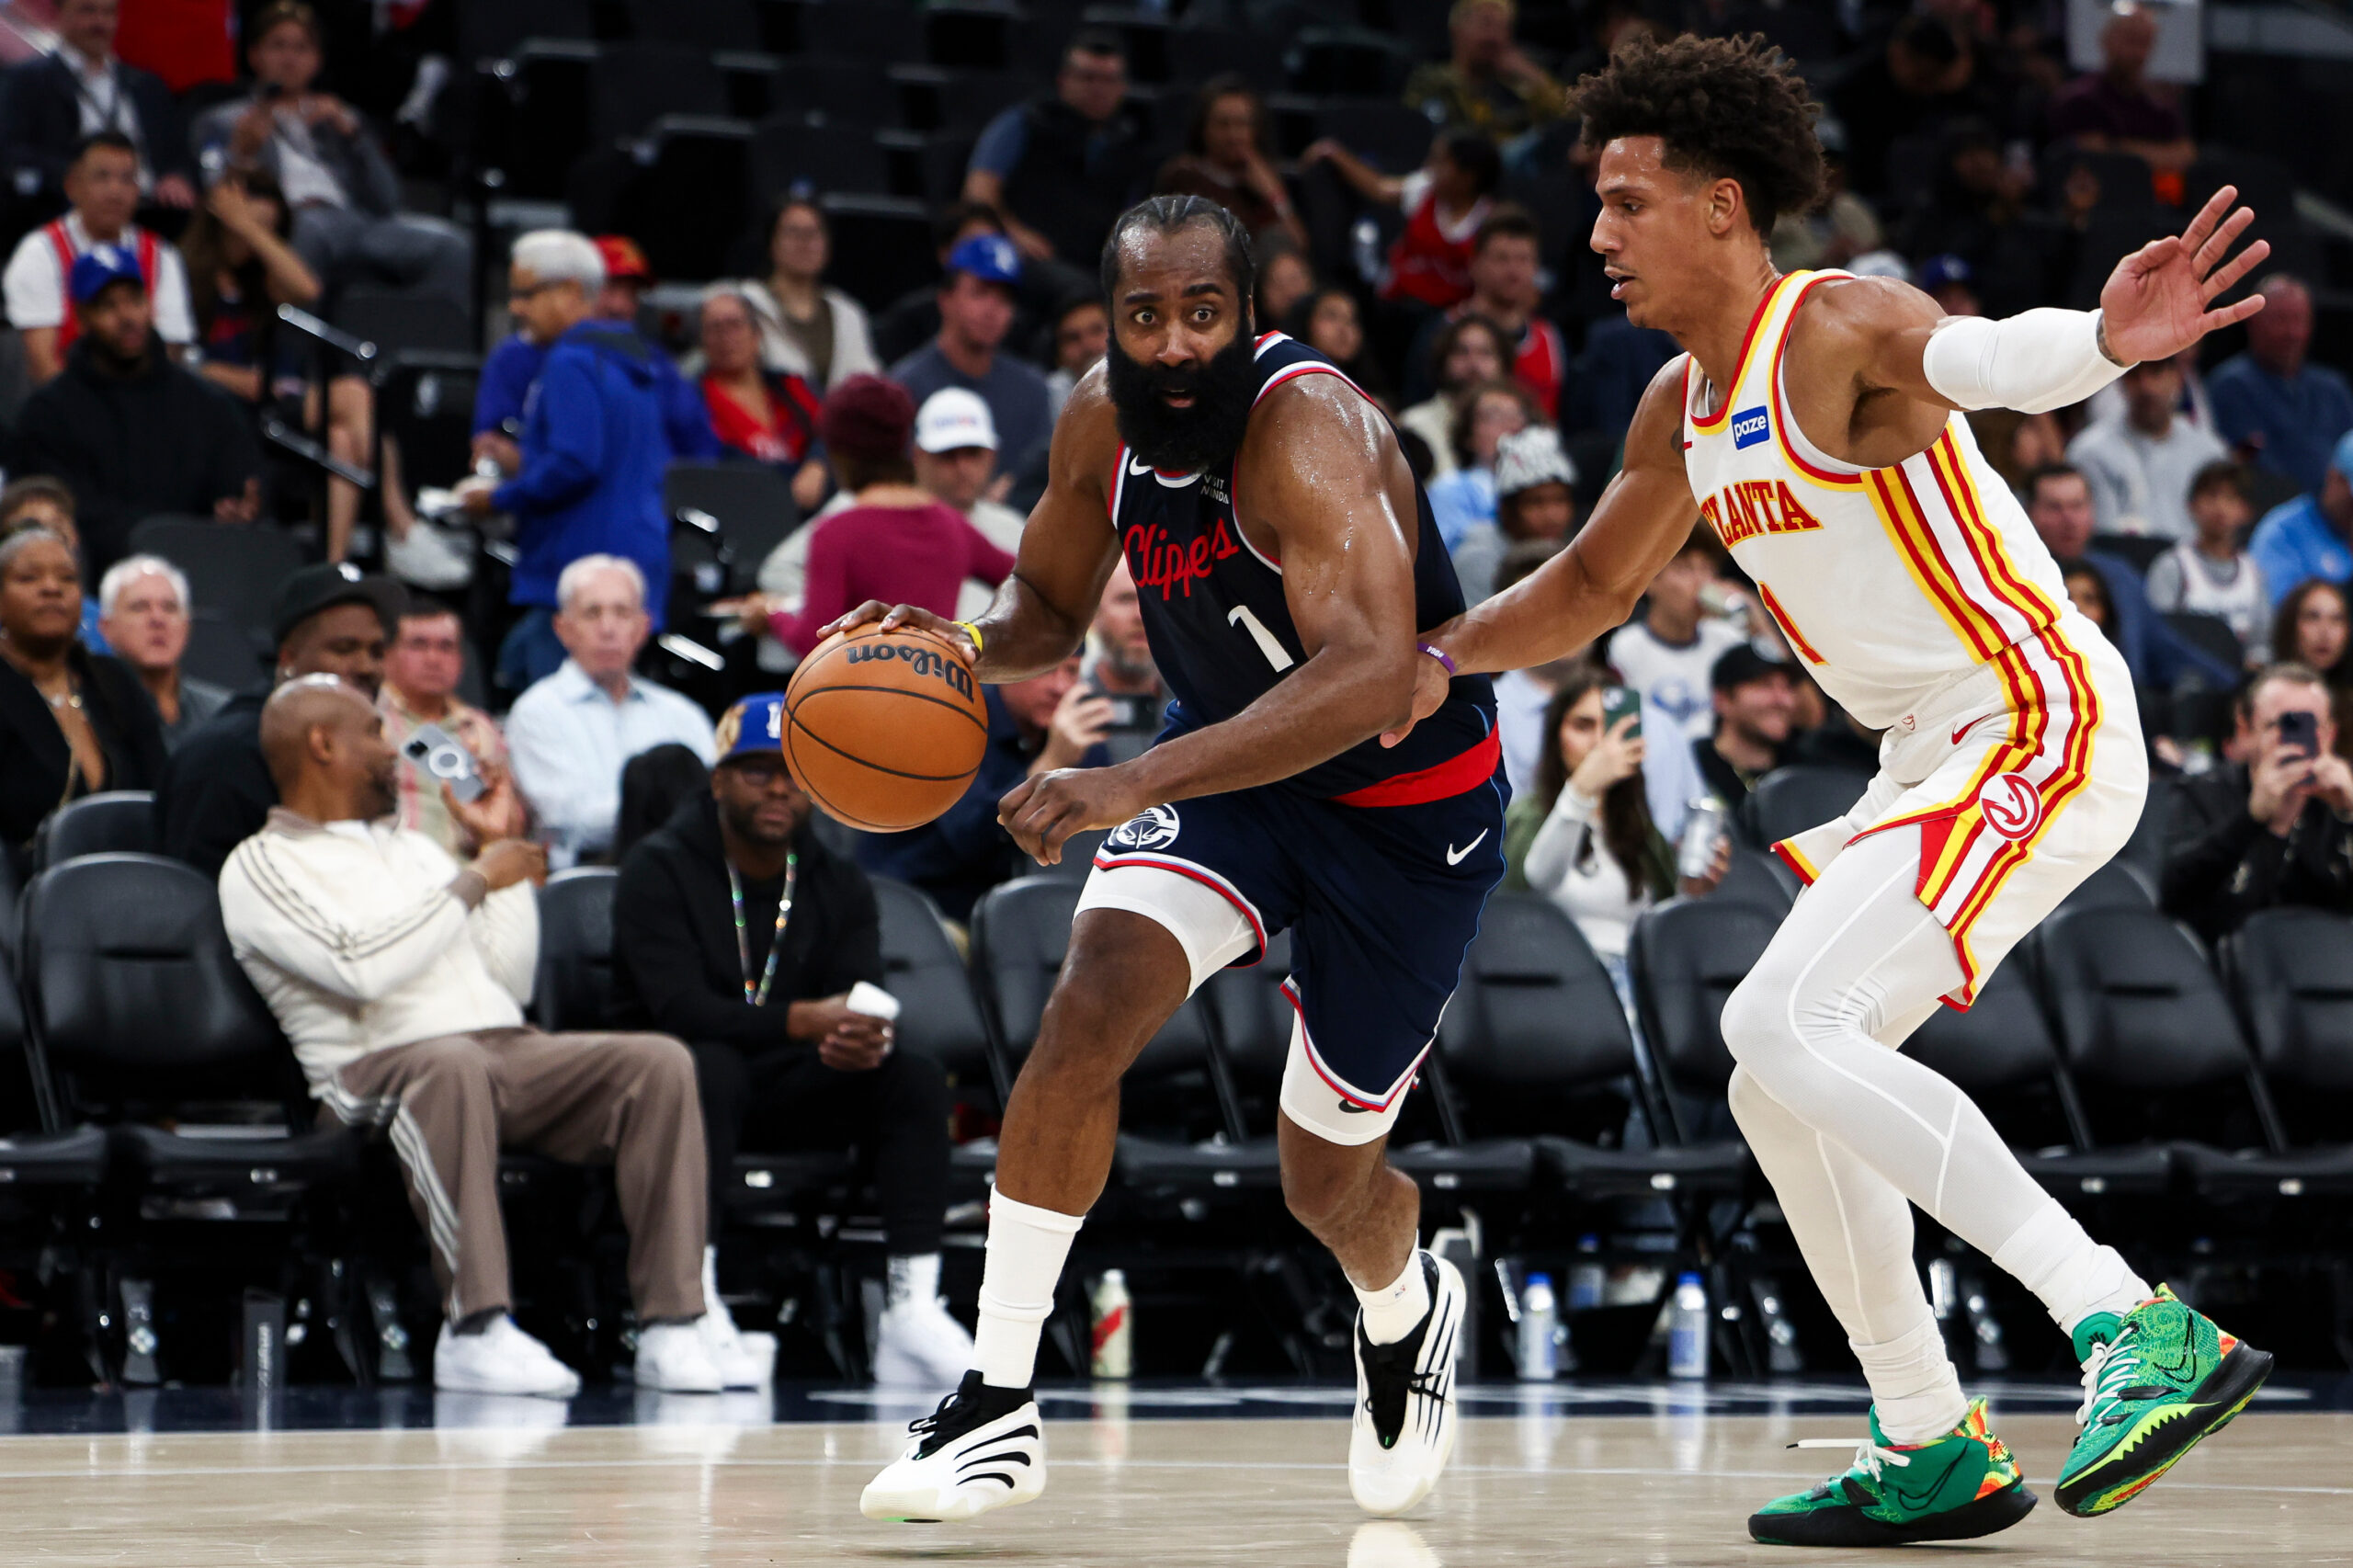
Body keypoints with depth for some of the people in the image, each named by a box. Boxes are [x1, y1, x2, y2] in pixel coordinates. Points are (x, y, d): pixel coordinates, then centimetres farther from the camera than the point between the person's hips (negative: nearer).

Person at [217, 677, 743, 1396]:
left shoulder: (411, 847, 30)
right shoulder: (261, 867, 6)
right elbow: (363, 967, -14)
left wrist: (506, 847, 19)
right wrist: (475, 882, -3)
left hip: (508, 1050, 7)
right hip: (378, 1063, -7)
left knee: (659, 1062, -20)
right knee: (452, 1066, -42)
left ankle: (669, 1329, -27)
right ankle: (476, 1329, -43)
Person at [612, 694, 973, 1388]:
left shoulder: (841, 885, 8)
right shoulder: (659, 869, -8)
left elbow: (861, 1003, -7)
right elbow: (679, 1007, -22)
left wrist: (866, 1042, -34)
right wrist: (804, 1021, -36)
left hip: (793, 1094, 5)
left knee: (917, 1076, -19)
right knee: (710, 1067, -37)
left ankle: (912, 1305, -29)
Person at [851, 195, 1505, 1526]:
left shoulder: (1310, 432, -32)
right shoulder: (1105, 422, -10)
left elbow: (1369, 679, -46)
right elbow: (1051, 606, 9)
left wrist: (1138, 784, -54)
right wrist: (965, 646, -17)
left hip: (1410, 804, -5)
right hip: (1233, 765, 5)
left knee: (1328, 1183, 7)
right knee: (1094, 1000, -24)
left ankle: (1409, 1314, 46)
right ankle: (998, 1401, -18)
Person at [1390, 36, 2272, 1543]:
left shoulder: (1839, 329, -16)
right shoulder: (1684, 402, 13)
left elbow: (1977, 356, -40)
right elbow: (1590, 589, 29)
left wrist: (2097, 341, -62)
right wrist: (1439, 659, 13)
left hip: (2039, 726, -10)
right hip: (1937, 757, 10)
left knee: (1787, 1024, -24)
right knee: (1783, 1089, 13)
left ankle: (2140, 1330, -30)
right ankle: (1936, 1455, 21)